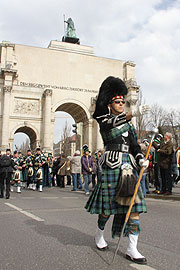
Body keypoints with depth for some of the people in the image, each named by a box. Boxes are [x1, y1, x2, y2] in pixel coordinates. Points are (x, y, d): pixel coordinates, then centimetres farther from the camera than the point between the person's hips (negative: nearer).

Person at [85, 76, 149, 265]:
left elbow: (134, 145, 15)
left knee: (135, 204, -2)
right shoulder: (105, 120, 2)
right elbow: (110, 123, -23)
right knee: (108, 204, 4)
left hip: (128, 166, 6)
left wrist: (141, 159, -4)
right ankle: (99, 235, 32)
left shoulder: (128, 124, 20)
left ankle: (132, 249, 4)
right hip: (112, 164, -5)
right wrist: (127, 116, -41)